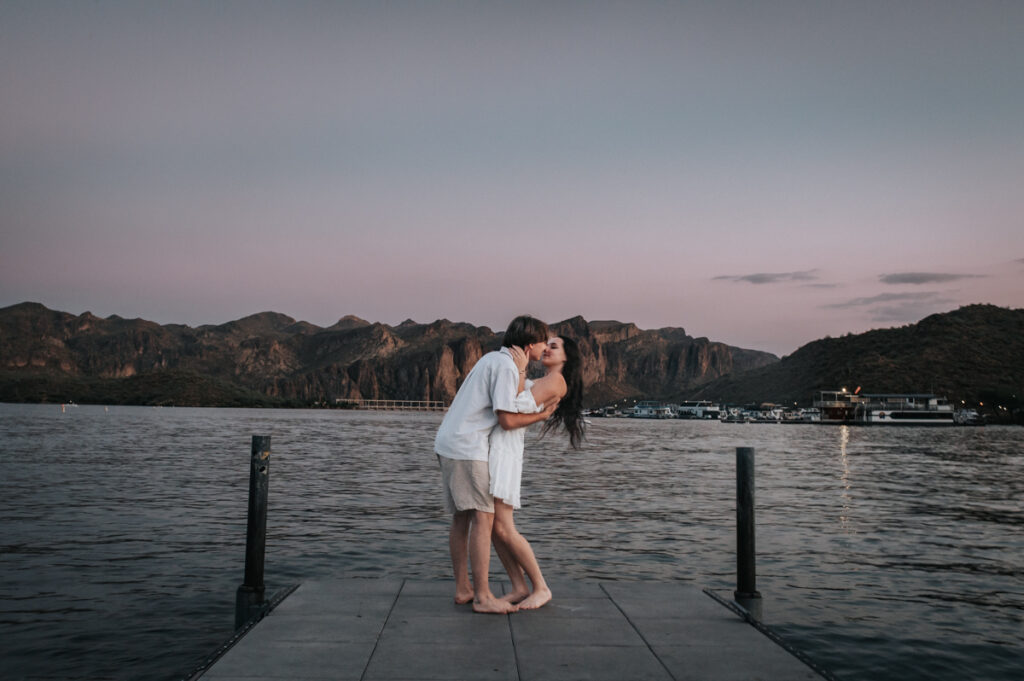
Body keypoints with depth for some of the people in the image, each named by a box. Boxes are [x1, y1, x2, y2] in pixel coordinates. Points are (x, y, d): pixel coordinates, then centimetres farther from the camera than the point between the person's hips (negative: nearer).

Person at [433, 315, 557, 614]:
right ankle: (483, 597, -2)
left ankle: (462, 588, 20)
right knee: (483, 519, -6)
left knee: (461, 518, 13)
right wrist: (542, 415, -1)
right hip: (468, 449, -10)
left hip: (448, 444, 10)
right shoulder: (506, 366, -13)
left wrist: (521, 372, 11)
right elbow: (507, 420, -16)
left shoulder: (493, 358, 17)